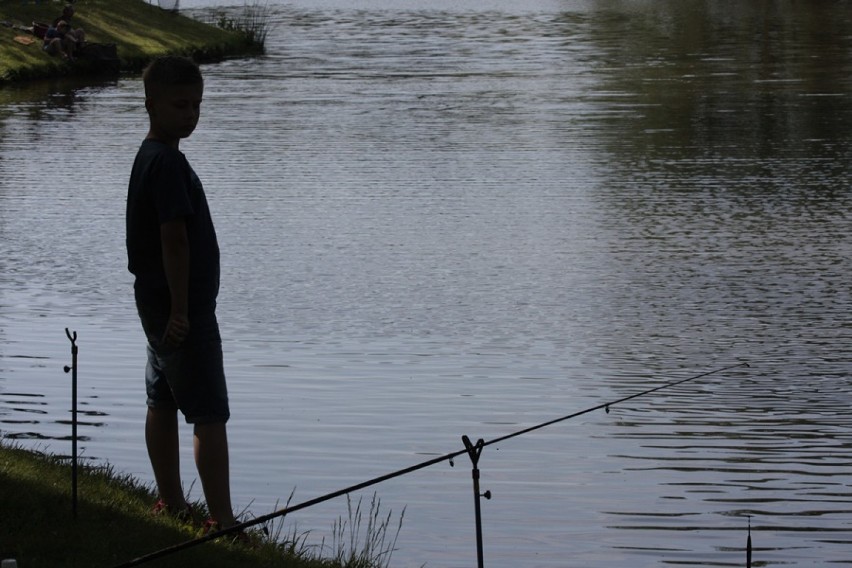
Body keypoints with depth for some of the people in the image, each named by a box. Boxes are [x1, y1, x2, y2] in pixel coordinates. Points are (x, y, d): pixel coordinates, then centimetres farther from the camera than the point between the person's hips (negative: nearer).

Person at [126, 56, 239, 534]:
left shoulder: (152, 156, 11)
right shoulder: (168, 162, -20)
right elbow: (174, 239, -24)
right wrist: (181, 309, -24)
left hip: (159, 305, 11)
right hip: (183, 308, -11)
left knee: (163, 403, 17)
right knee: (210, 414, -10)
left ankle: (172, 503, 27)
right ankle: (222, 519, -12)